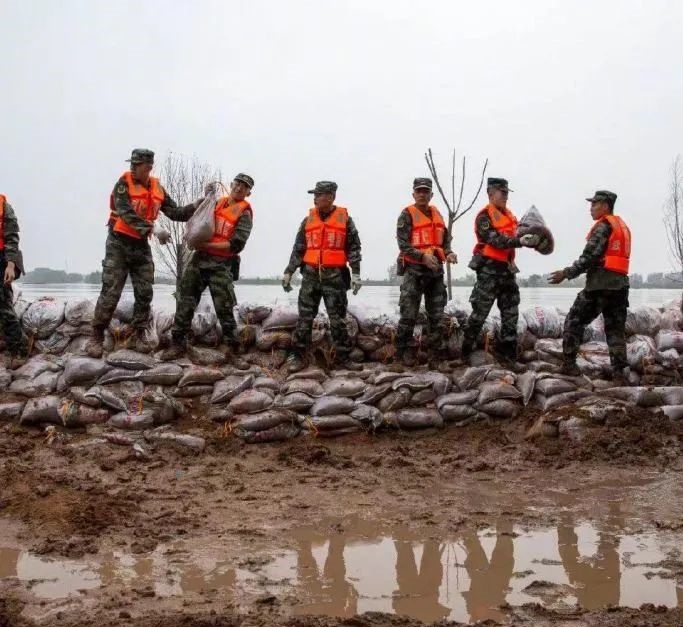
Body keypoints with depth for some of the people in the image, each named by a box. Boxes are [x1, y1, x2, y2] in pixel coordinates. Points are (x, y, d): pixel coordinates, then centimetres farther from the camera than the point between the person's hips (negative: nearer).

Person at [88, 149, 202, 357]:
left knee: (144, 293, 3)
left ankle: (138, 337, 12)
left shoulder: (157, 188, 7)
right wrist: (154, 229, -32)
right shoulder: (123, 184, -12)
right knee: (110, 292, -7)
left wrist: (195, 206, -6)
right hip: (119, 244, -5)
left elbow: (175, 212, 10)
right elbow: (127, 214, -24)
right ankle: (97, 338, -2)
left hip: (141, 245, 6)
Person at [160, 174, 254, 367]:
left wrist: (206, 245, -15)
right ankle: (178, 344, 11)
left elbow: (236, 245, -14)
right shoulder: (217, 203, 13)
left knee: (224, 308, -5)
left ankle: (233, 350, 5)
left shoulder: (244, 213, -3)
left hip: (221, 264, -5)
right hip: (199, 258, 5)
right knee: (185, 301, 3)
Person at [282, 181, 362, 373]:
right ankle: (297, 356, 4)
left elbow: (354, 247, 1)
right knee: (305, 317, 1)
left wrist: (356, 272, -7)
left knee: (338, 319, 3)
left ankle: (343, 356, 9)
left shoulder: (345, 219, 2)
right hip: (310, 275, 2)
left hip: (335, 276, -2)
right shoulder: (308, 220, 10)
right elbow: (298, 249, 12)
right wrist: (288, 272, 8)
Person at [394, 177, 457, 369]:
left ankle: (438, 357, 9)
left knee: (437, 317, 5)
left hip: (436, 270, 6)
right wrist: (423, 256, -25)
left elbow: (446, 239, 20)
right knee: (409, 315, -4)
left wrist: (448, 253, -1)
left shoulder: (437, 214, 15)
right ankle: (404, 353, 6)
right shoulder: (407, 215, -4)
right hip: (414, 270, -5)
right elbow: (403, 244, -13)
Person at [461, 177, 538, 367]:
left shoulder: (509, 215, 16)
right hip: (489, 270, -8)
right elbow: (496, 240, -21)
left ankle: (507, 355, 14)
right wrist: (520, 241, -29)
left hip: (507, 270, 8)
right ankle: (465, 353, 6)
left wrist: (529, 240, -6)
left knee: (511, 314, 8)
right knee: (480, 312, -3)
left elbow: (514, 236, 12)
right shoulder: (484, 217, -10)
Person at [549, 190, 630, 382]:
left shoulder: (603, 226, -8)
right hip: (620, 284, 8)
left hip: (600, 284, -8)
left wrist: (567, 273, -12)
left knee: (574, 321, 3)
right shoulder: (623, 226, 18)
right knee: (616, 328, 8)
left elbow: (590, 256, -16)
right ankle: (619, 370, 1)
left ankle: (568, 364, 1)